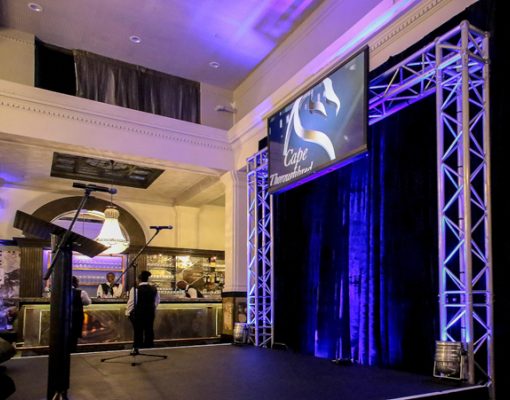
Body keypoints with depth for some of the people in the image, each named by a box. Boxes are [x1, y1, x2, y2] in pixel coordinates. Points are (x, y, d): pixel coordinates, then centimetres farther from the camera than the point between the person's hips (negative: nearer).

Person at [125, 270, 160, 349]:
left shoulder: (135, 289, -12)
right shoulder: (154, 289, 2)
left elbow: (131, 303, -8)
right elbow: (157, 302, 10)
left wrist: (128, 313, 4)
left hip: (138, 314, -4)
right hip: (150, 314, 4)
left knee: (138, 333, 3)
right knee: (149, 331, 11)